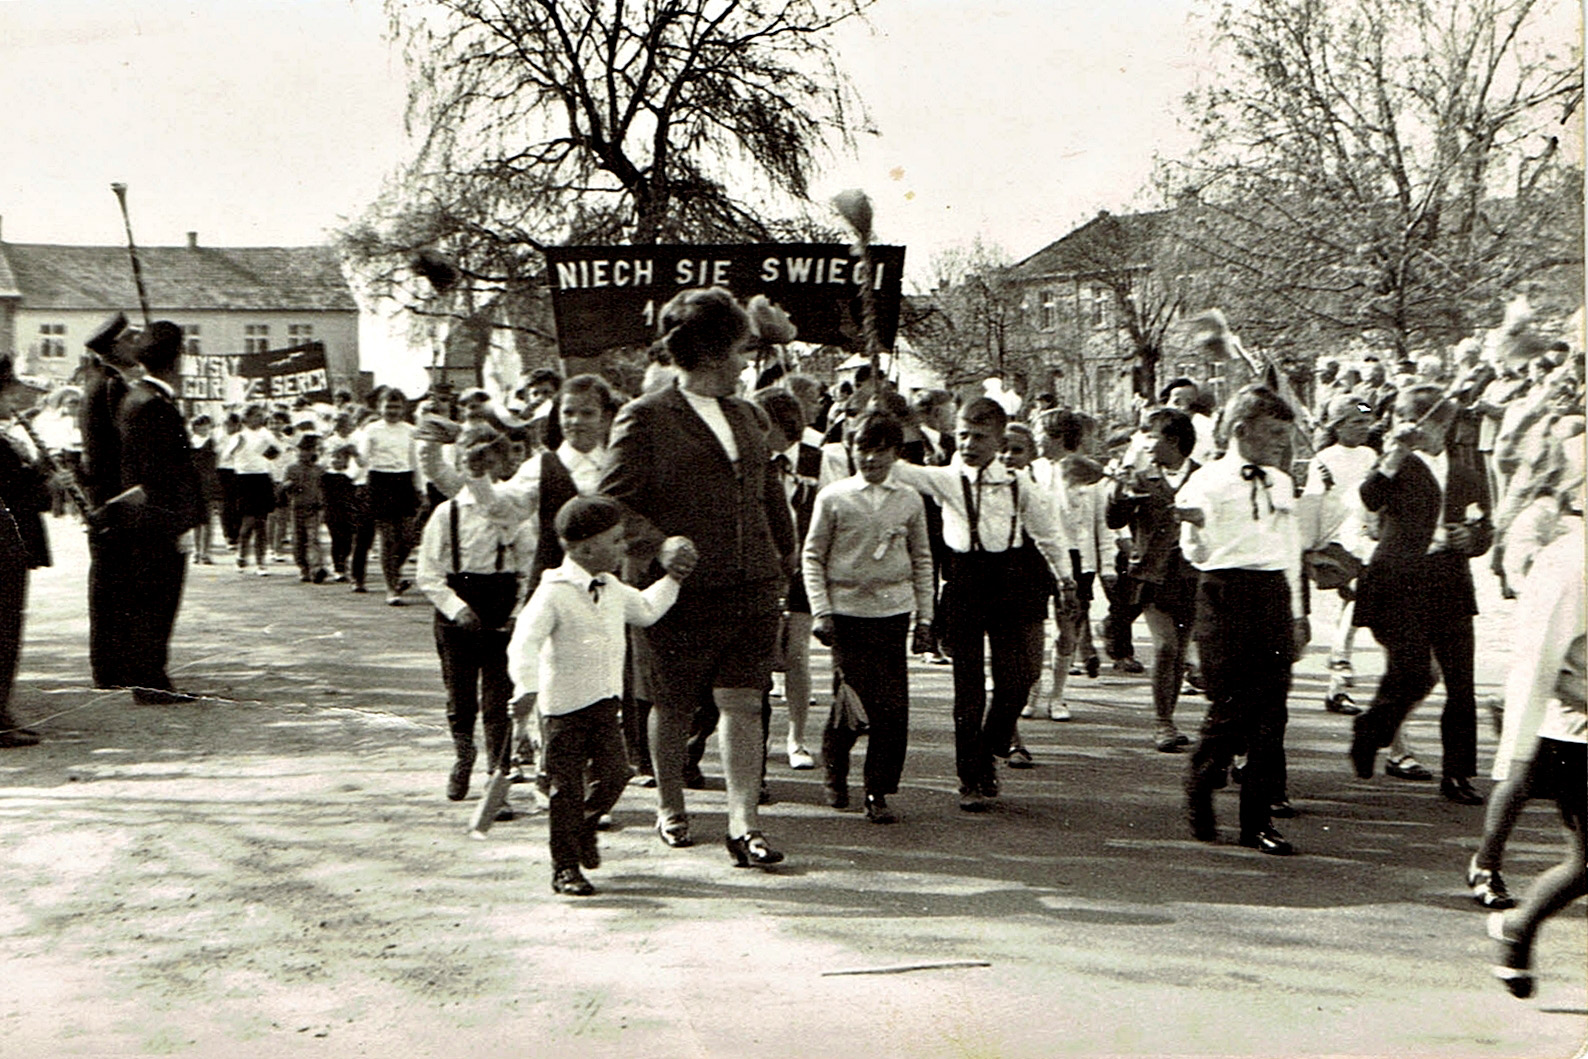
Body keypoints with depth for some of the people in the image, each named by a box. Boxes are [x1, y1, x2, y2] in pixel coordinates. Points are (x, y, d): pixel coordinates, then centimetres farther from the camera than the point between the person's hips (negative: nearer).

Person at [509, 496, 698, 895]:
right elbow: (524, 642, -24)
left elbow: (646, 610, 27)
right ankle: (565, 867, 10)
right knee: (567, 786, -1)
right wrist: (527, 687, -36)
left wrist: (671, 580, 24)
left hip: (605, 701, 7)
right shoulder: (554, 593, -17)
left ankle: (584, 825, 34)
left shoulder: (612, 589, 9)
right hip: (563, 706, -7)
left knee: (612, 774, 4)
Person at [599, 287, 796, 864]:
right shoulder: (645, 417, -4)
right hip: (683, 590, -4)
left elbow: (769, 491, 25)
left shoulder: (743, 415, 17)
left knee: (743, 703, -4)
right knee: (672, 707, 10)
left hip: (751, 586, 5)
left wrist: (783, 559, 19)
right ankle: (669, 806, 30)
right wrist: (660, 547, -19)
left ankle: (744, 825, -5)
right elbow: (615, 502, -7)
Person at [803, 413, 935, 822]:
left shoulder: (910, 501, 8)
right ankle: (835, 771, 23)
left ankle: (878, 793, 7)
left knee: (893, 704, -4)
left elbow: (922, 560, 14)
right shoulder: (833, 498, 1)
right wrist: (821, 611, -4)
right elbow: (813, 556, 4)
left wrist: (924, 618, 11)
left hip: (893, 610, 2)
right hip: (847, 609, -2)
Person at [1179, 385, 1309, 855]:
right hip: (1226, 595, -6)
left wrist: (1296, 614, 22)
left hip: (1274, 596, 6)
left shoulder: (1281, 484, 17)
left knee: (1272, 711, 2)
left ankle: (1258, 820, 9)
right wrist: (1196, 528, -27)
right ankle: (1198, 795, 17)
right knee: (1230, 708, -7)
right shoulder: (1207, 482, -3)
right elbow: (1197, 556, -6)